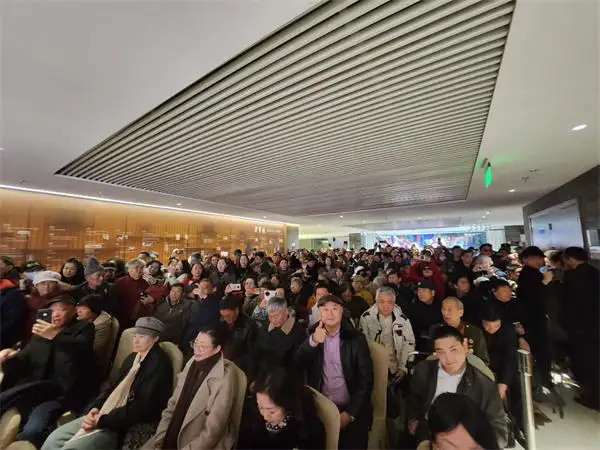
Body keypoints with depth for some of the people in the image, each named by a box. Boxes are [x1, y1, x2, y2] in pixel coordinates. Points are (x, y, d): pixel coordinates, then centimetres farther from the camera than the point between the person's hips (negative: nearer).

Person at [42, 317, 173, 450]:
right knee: (53, 439, 1)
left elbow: (141, 408, -21)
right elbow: (114, 386, 14)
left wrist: (102, 421, -17)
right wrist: (95, 408, -4)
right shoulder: (132, 358, 11)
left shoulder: (159, 364, -19)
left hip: (127, 427, -8)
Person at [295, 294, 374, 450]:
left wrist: (350, 413, -12)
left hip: (351, 409, -1)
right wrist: (312, 341, -29)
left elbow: (366, 379, -8)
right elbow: (297, 365, -12)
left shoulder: (356, 338, -9)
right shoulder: (313, 334, -2)